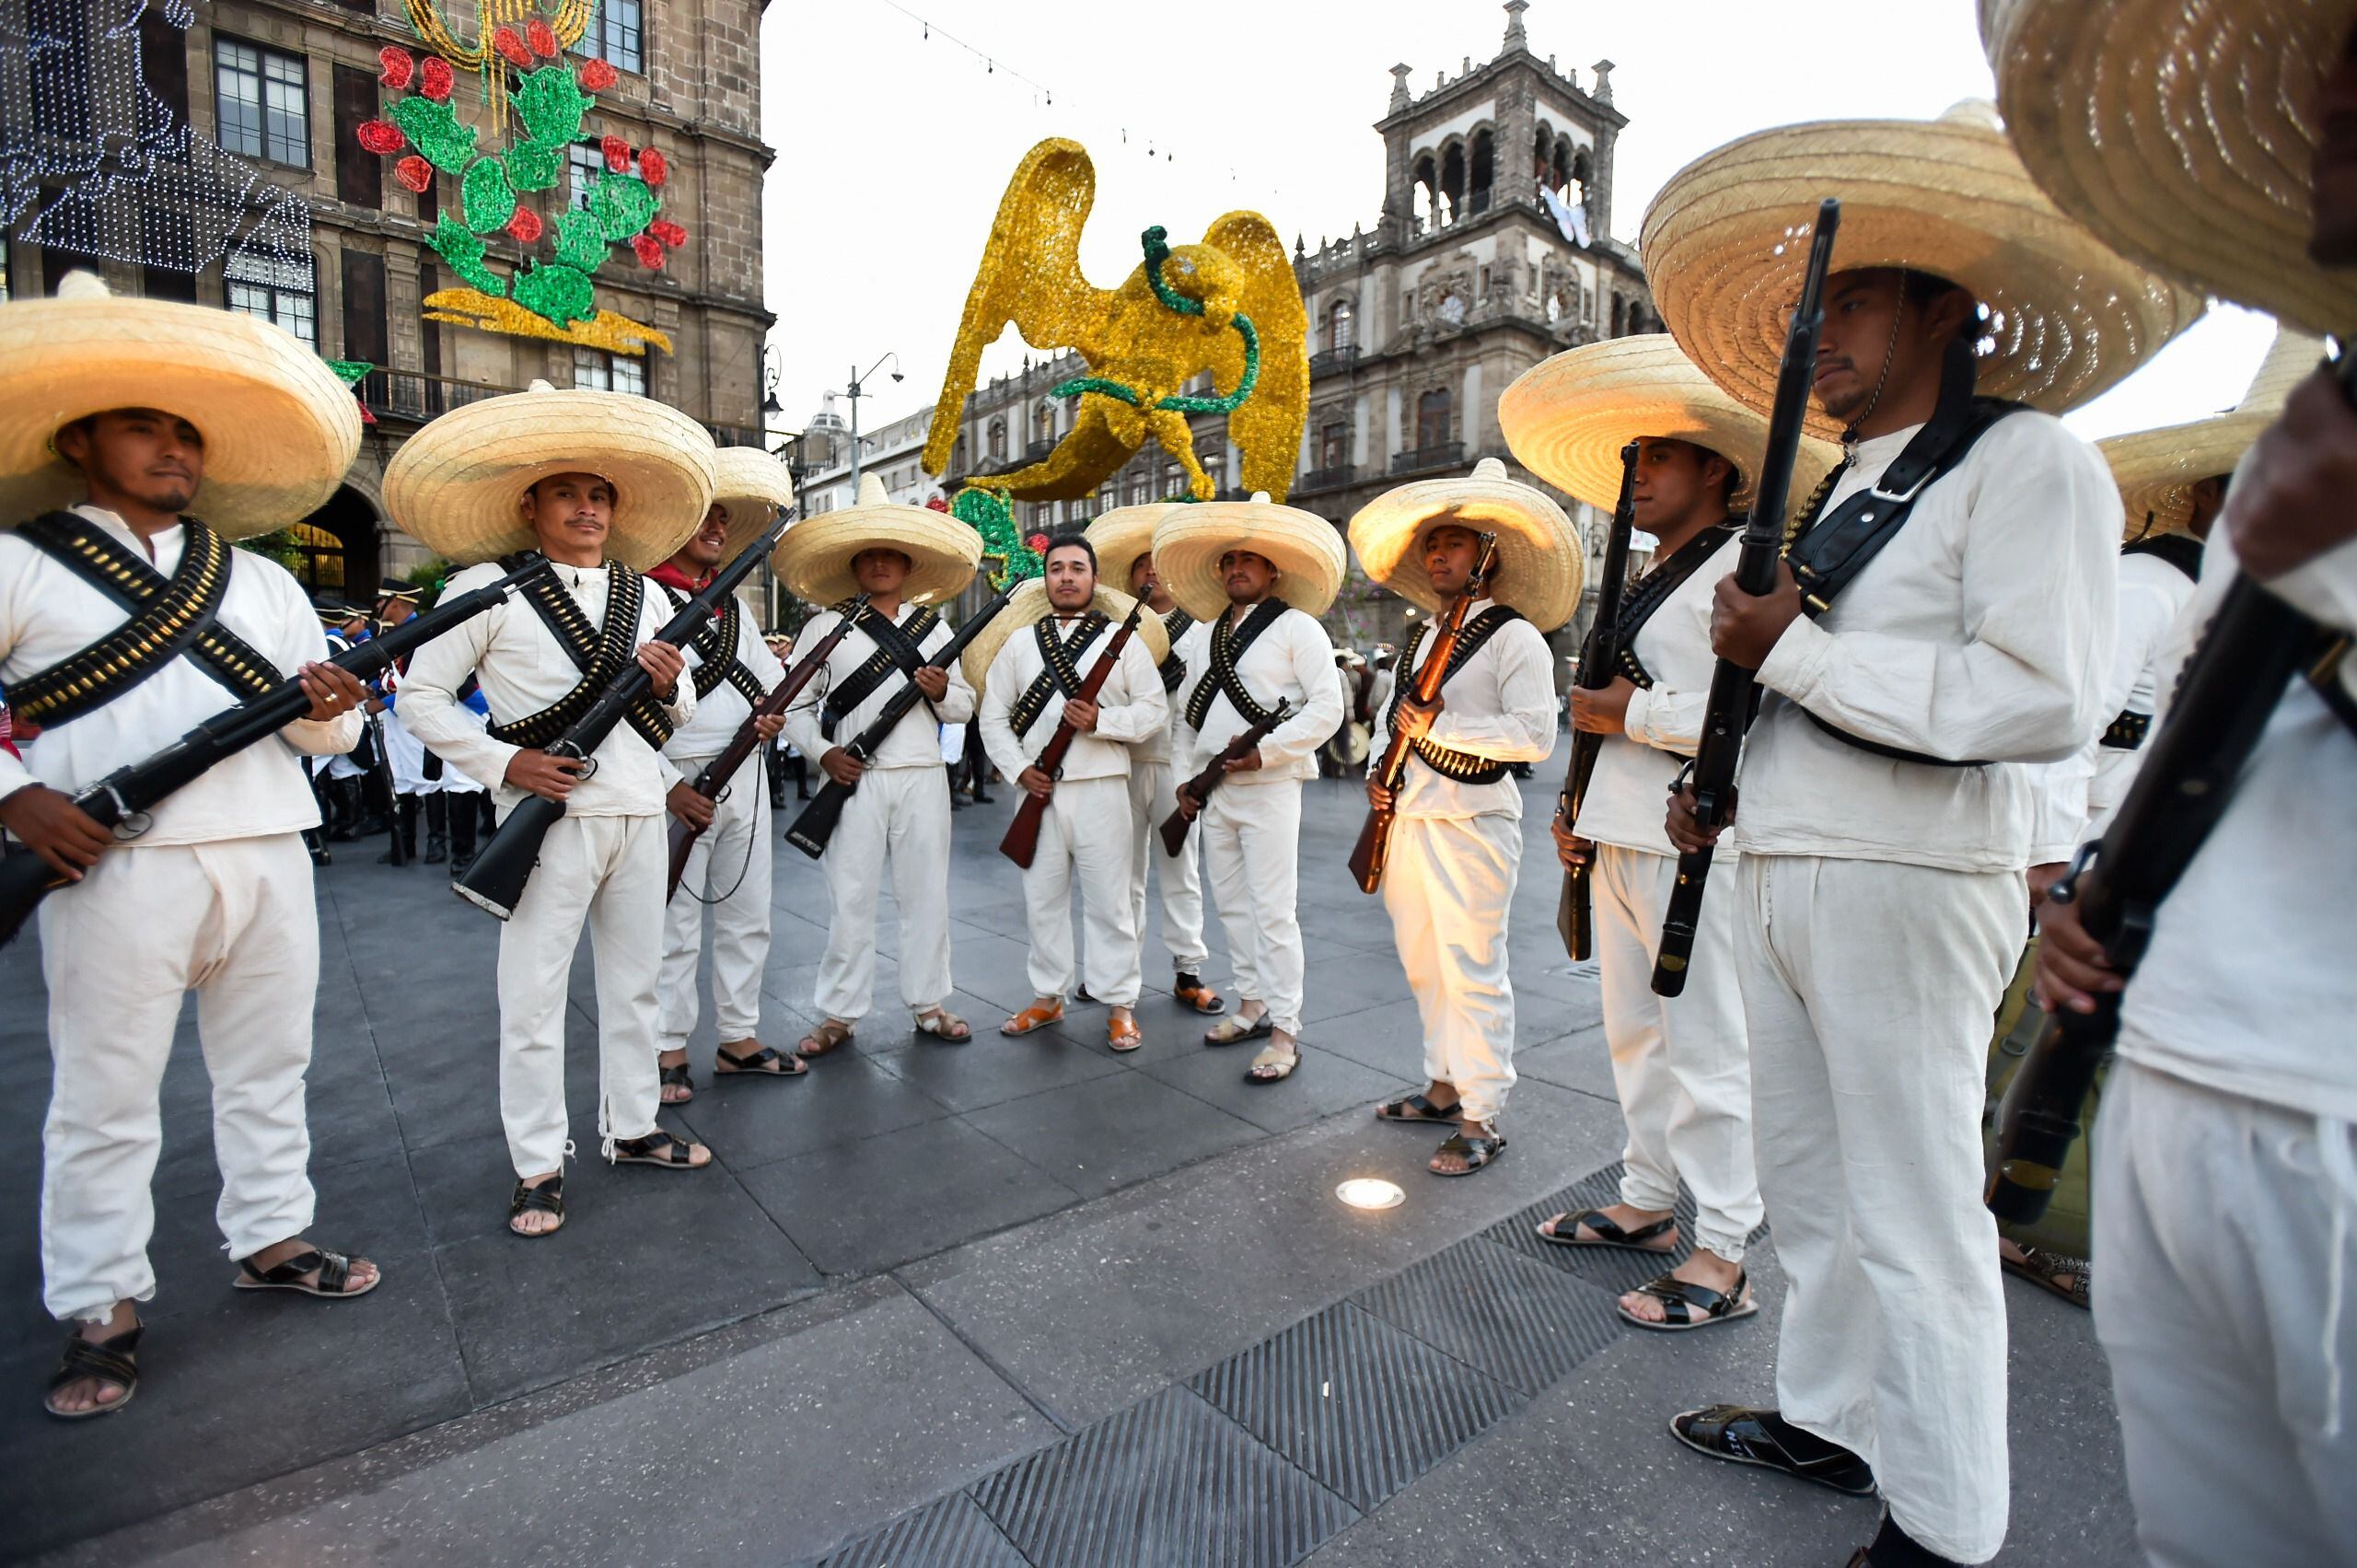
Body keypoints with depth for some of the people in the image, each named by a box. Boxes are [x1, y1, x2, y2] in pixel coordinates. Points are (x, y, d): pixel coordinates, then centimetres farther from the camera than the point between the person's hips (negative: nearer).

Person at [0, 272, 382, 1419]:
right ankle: (100, 1310, 16)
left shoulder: (261, 581, 17)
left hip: (268, 858, 4)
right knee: (106, 1093, 3)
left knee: (268, 1069, 13)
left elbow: (326, 732, 14)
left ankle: (270, 1239, 28)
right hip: (116, 867, -3)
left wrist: (327, 710, -8)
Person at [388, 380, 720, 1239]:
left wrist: (670, 685, -6)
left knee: (635, 981, 14)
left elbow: (678, 715, 16)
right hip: (549, 815, -5)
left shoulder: (646, 596, 13)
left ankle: (631, 1127, 29)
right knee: (533, 993, 1)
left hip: (639, 812, 5)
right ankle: (538, 1164, 15)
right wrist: (504, 762, -13)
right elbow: (421, 695, -2)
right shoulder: (488, 588, -1)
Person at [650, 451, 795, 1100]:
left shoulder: (731, 605, 17)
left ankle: (739, 1038, 24)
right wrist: (667, 787, -17)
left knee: (747, 916, 12)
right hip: (680, 785, -7)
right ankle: (670, 1051, 16)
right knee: (675, 921, 1)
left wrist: (774, 710, -6)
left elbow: (769, 671, 18)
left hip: (743, 777, 7)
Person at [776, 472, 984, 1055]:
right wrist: (822, 752, -11)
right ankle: (838, 1014, 13)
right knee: (850, 897, 1)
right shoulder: (825, 627, 5)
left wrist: (943, 692, -8)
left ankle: (929, 1003, 20)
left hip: (923, 777, 2)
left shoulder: (933, 626, 13)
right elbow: (795, 705, 4)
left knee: (926, 892, 7)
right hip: (855, 779, -2)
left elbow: (965, 704, 13)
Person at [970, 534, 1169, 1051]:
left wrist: (1101, 720, -15)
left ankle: (1119, 1004, 11)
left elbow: (1154, 708, 0)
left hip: (1102, 786, -3)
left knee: (1108, 898, 1)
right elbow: (993, 716, 10)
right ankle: (1047, 997, 24)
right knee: (1042, 896, 10)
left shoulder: (1122, 639, 5)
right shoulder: (1019, 641, 12)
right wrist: (1019, 769, -4)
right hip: (1039, 789, 3)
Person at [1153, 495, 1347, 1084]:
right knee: (1232, 906, 13)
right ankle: (1252, 1006, 27)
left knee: (1274, 912, -6)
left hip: (1269, 789, -6)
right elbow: (1184, 711, 19)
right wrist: (1184, 776, 9)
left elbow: (1328, 705, -11)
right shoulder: (1202, 635, 16)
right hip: (1212, 792, 7)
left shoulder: (1297, 628, -3)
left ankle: (1284, 1031, 3)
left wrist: (1265, 751, -17)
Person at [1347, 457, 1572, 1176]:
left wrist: (1440, 726, -20)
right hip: (1406, 819, 8)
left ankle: (1482, 1118, 9)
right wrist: (1377, 770, 6)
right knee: (1424, 967, 16)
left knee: (1471, 971, -3)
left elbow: (1535, 734, -19)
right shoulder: (1421, 637, 18)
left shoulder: (1515, 638, -8)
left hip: (1469, 824, -8)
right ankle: (1445, 1087, 31)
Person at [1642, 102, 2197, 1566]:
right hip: (1780, 876, 8)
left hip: (1907, 886, -8)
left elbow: (2044, 702, -18)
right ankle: (1828, 1419, 35)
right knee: (1809, 1182, 17)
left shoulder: (2028, 459, -6)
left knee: (1914, 1213, 2)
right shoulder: (1843, 490, 19)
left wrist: (1790, 653, -15)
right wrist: (1732, 783, 8)